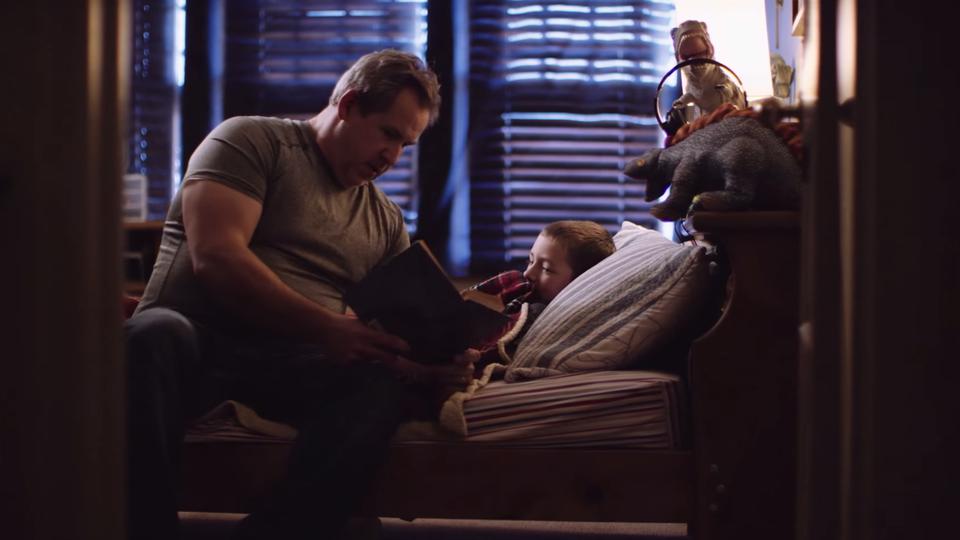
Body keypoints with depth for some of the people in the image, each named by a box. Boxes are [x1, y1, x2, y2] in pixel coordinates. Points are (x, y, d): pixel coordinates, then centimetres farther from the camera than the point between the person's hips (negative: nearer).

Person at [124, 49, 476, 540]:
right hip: (197, 337, -3)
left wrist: (432, 365, -9)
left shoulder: (387, 221, 25)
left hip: (295, 364, 4)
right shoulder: (252, 142, 7)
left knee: (388, 383, -30)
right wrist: (325, 327, -19)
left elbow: (399, 334, 17)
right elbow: (215, 256, -9)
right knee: (155, 335, -40)